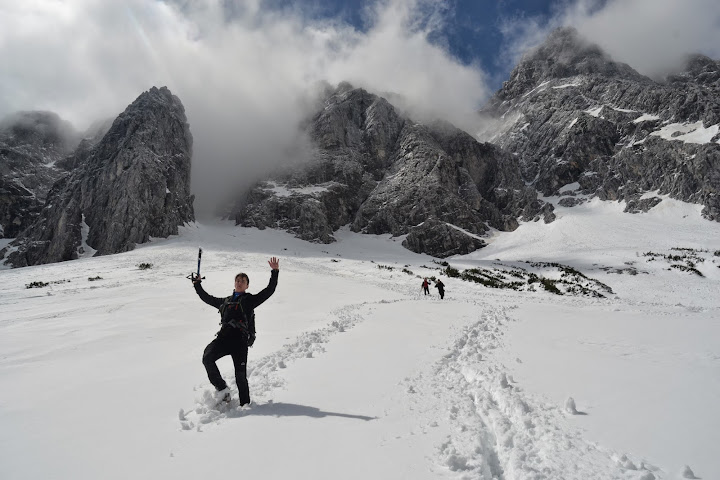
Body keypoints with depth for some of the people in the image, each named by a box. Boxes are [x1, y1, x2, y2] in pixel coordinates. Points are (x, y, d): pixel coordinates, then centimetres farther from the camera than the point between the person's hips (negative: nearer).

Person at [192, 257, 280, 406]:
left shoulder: (250, 300, 14)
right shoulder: (225, 301, 27)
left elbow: (269, 291, 7)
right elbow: (207, 298, 41)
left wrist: (275, 272, -2)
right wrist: (197, 285, 43)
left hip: (240, 339, -4)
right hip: (223, 337, 4)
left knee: (240, 375, -7)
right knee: (207, 357, -22)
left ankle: (245, 404, 5)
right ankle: (222, 388, -10)